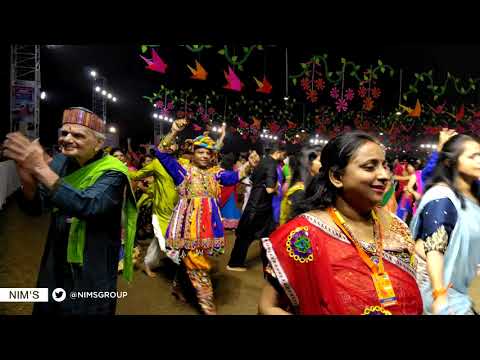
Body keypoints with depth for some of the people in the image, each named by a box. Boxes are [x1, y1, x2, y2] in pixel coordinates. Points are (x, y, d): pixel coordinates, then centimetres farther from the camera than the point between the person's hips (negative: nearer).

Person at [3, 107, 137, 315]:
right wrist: (27, 178, -24)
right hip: (55, 265, 6)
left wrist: (41, 168, -37)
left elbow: (87, 206, -36)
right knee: (46, 308, 22)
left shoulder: (112, 172, -18)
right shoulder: (60, 161, -1)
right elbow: (35, 208, -3)